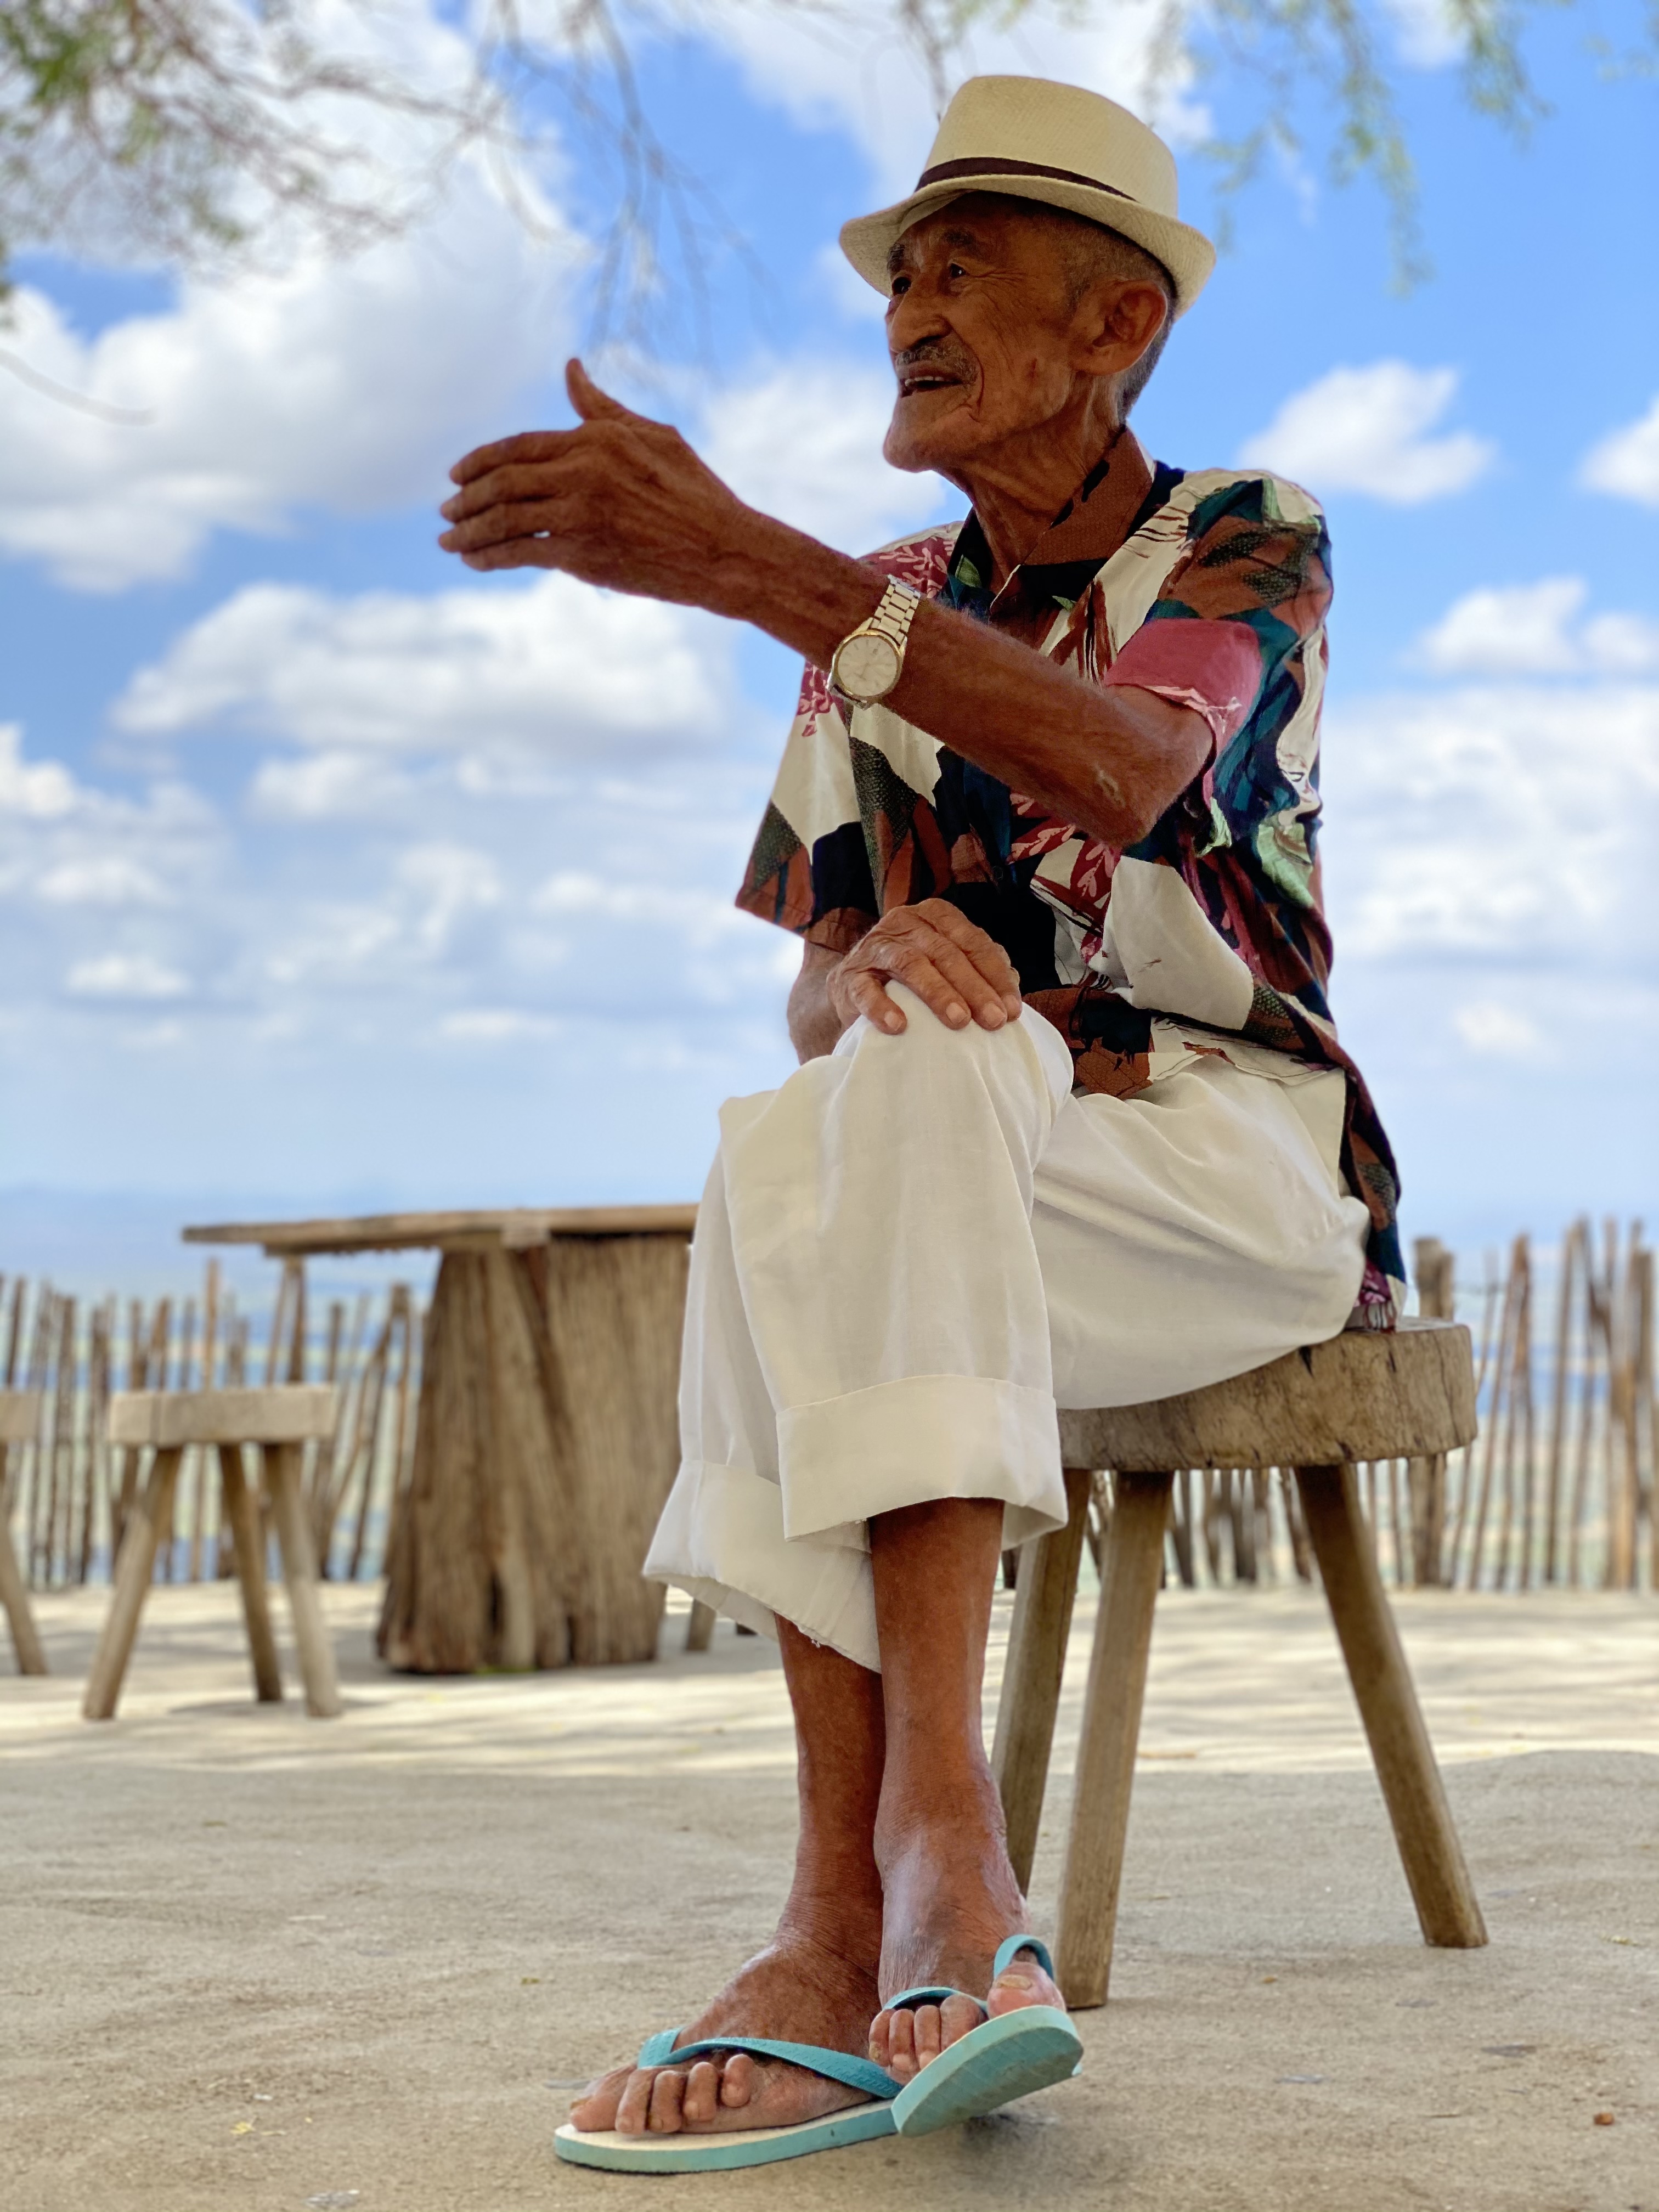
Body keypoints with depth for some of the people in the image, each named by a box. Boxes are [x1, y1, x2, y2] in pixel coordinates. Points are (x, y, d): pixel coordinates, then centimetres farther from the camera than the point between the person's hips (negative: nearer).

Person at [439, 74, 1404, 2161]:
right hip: (969, 1205, 4)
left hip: (1242, 1164, -3)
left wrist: (734, 554, -35)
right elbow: (817, 980, 5)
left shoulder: (1249, 544, 1)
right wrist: (875, 966, -23)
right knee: (780, 1160, -33)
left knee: (904, 1107, -36)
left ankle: (904, 1848, -43)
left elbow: (1122, 766, -25)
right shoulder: (883, 620, 15)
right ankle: (873, 1915, -42)